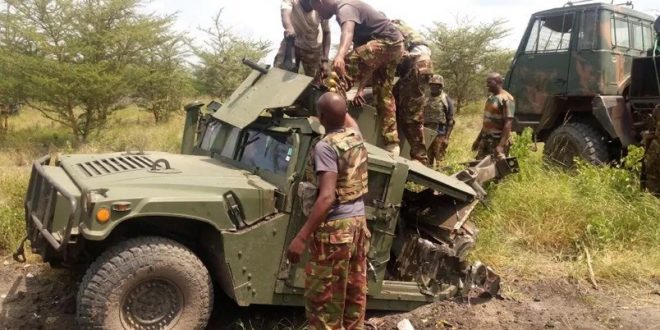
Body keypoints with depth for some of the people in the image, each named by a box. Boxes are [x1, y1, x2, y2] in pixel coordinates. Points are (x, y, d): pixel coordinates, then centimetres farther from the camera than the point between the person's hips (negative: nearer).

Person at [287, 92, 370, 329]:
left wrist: (301, 237, -29)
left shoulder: (326, 147, -19)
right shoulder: (355, 135, 4)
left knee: (323, 296, 1)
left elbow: (327, 197, -27)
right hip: (358, 220, 8)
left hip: (335, 227, -8)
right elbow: (348, 119, 32)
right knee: (355, 289, 17)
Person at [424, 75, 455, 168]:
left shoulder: (446, 100, -1)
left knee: (438, 158, -4)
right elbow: (421, 116, 18)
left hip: (440, 133, -5)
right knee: (427, 158, 9)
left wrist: (447, 137, -13)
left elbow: (450, 120, -5)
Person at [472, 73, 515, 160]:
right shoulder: (490, 98, 14)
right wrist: (478, 139, 21)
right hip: (485, 139, 9)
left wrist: (501, 145, -27)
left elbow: (508, 123, -20)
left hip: (498, 140, -9)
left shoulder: (506, 99, -13)